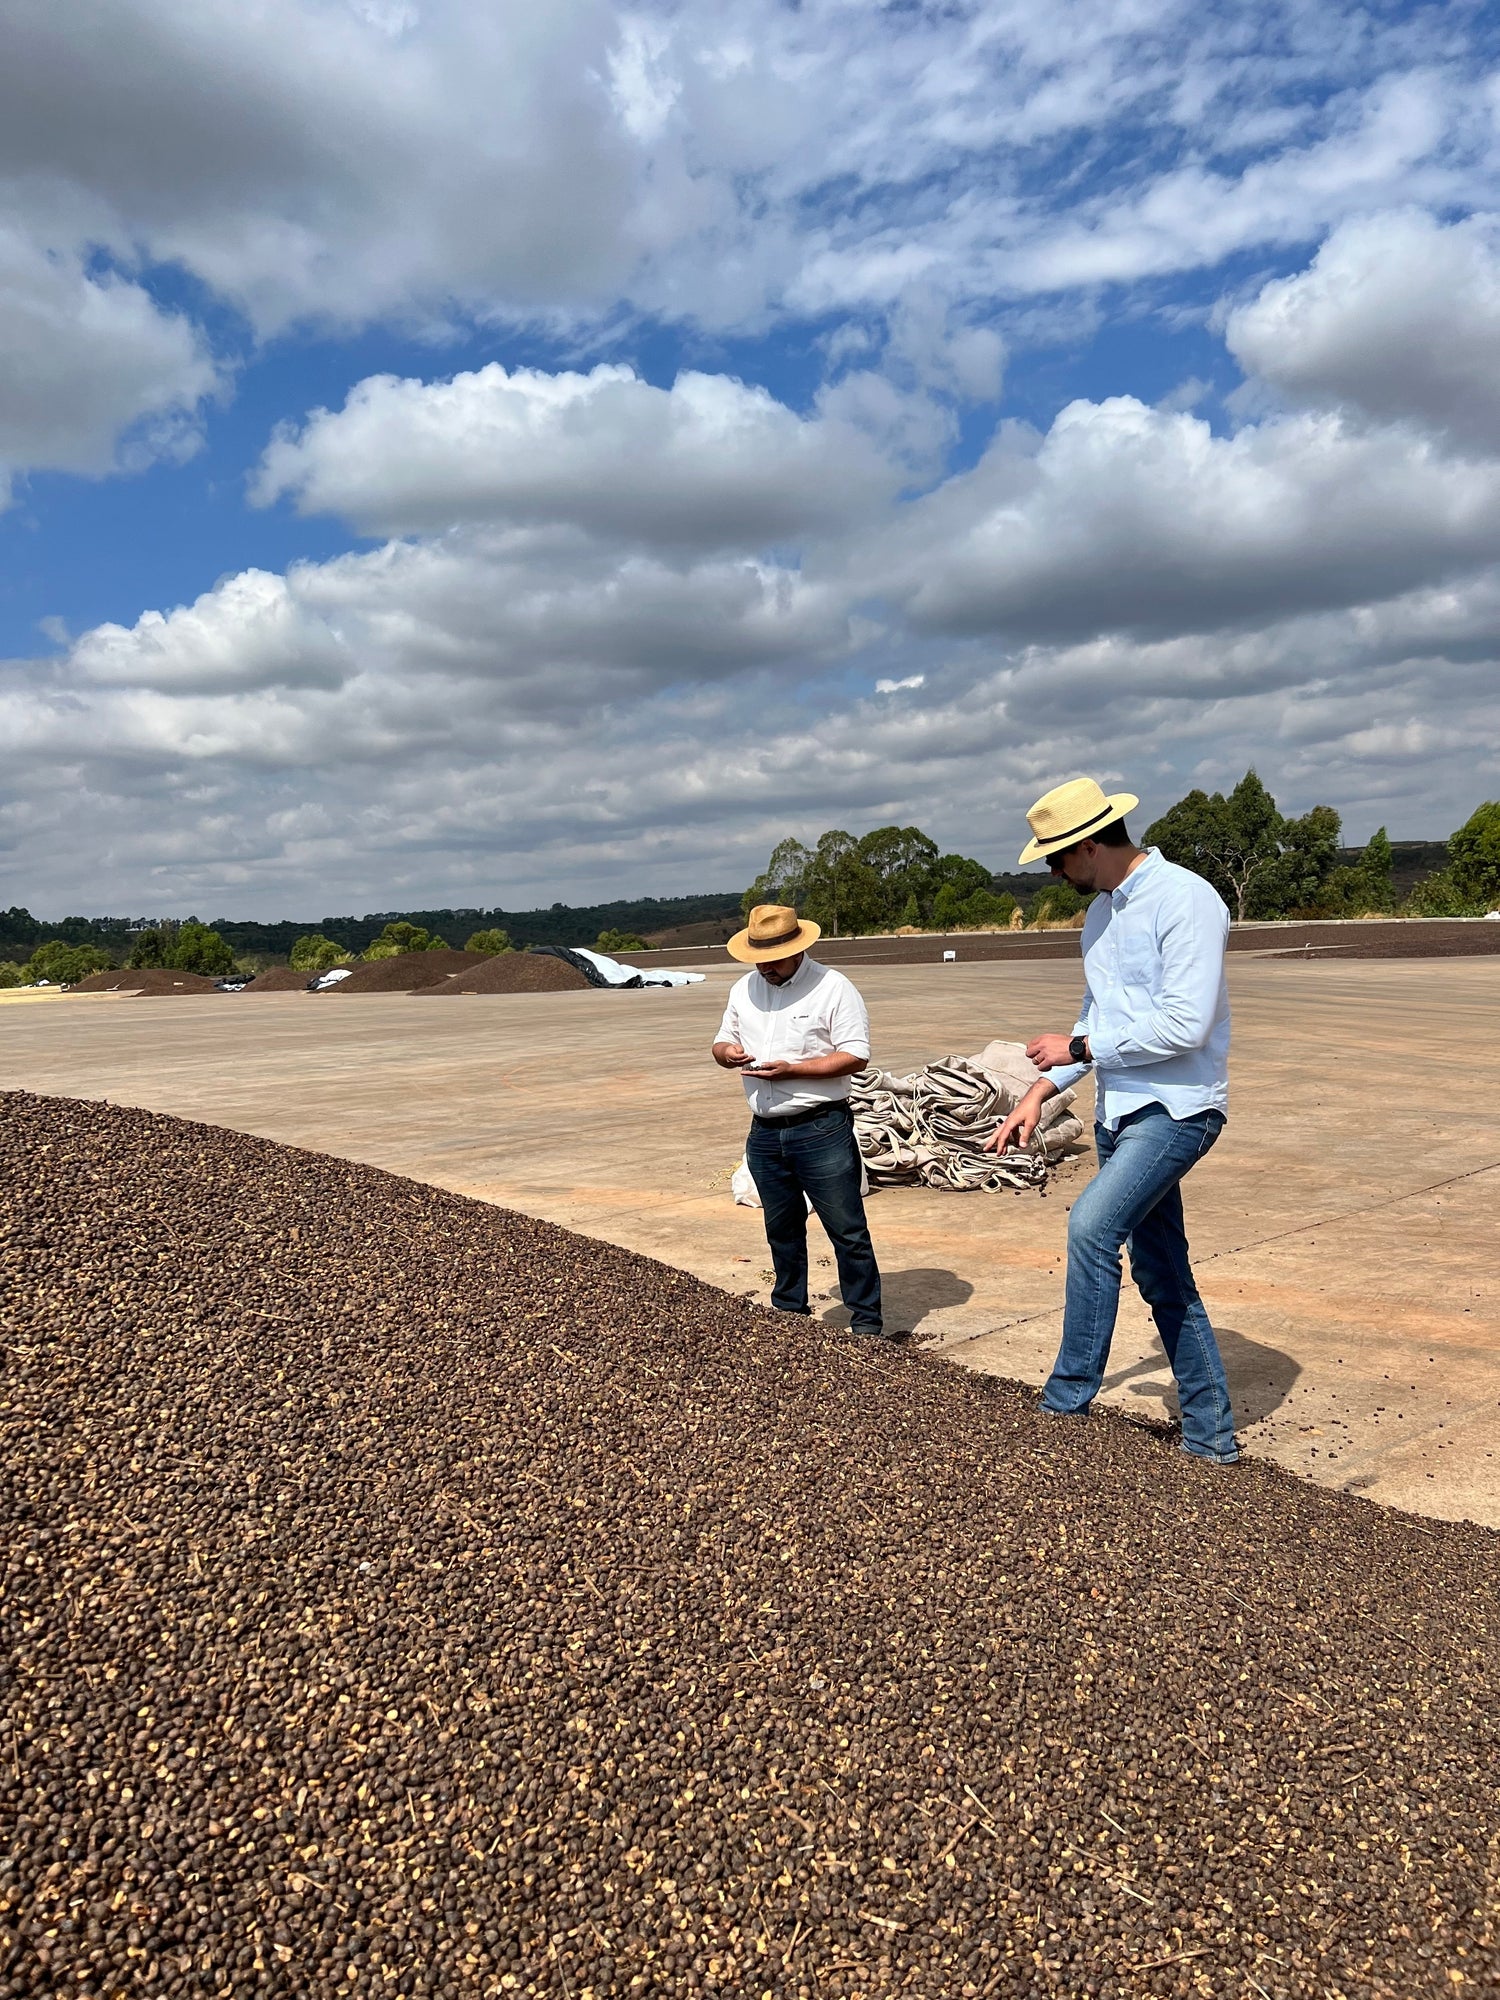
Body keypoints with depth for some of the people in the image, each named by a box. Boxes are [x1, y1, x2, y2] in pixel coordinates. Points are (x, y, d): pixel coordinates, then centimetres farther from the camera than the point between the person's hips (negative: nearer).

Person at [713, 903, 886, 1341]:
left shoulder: (833, 988, -9)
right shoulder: (744, 989, 10)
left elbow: (855, 1056, -14)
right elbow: (722, 1042, 19)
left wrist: (791, 1069, -20)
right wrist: (726, 1052, -6)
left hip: (822, 1129, -6)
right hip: (765, 1133, 6)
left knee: (847, 1230, -1)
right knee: (782, 1230, 17)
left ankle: (867, 1323, 9)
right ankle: (789, 1312, 32)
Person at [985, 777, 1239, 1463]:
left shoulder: (1185, 900, -15)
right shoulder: (1100, 912, 13)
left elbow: (1184, 1026, -22)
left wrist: (1079, 1048, -13)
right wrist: (1041, 1091, 9)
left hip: (1177, 1108, -9)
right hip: (1120, 1112, 9)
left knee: (1091, 1225, -24)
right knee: (1162, 1278, 11)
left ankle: (1066, 1402, -11)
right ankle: (1211, 1435, 21)